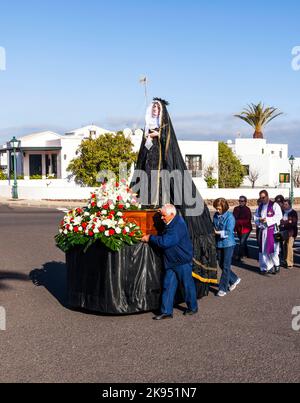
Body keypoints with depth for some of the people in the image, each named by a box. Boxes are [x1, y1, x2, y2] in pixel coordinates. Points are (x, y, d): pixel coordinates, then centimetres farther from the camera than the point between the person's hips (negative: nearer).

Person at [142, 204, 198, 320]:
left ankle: (193, 308, 26)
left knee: (188, 285, 8)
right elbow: (165, 238, 19)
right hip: (172, 262, 9)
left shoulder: (178, 226, -24)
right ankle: (166, 312, 11)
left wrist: (150, 238, -17)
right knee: (168, 286, 6)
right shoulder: (172, 224, 8)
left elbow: (165, 242, -28)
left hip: (183, 262, -9)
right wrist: (151, 238, 5)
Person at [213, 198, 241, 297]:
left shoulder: (230, 217, -13)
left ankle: (223, 289, 5)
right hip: (219, 244, 7)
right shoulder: (216, 216, 5)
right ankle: (234, 280, 34)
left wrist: (217, 232, -21)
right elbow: (213, 227, 16)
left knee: (226, 267, -2)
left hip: (228, 244, -7)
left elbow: (229, 232, -19)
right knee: (221, 265, 13)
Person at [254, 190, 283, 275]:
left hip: (272, 230, -6)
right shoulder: (260, 207, 16)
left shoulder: (274, 205, -4)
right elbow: (255, 217, 15)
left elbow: (278, 217, -13)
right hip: (262, 230, 6)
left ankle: (277, 266, 12)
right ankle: (266, 267, 15)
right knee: (263, 249, 5)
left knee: (272, 248, -7)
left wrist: (267, 220, -19)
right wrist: (259, 220, -8)